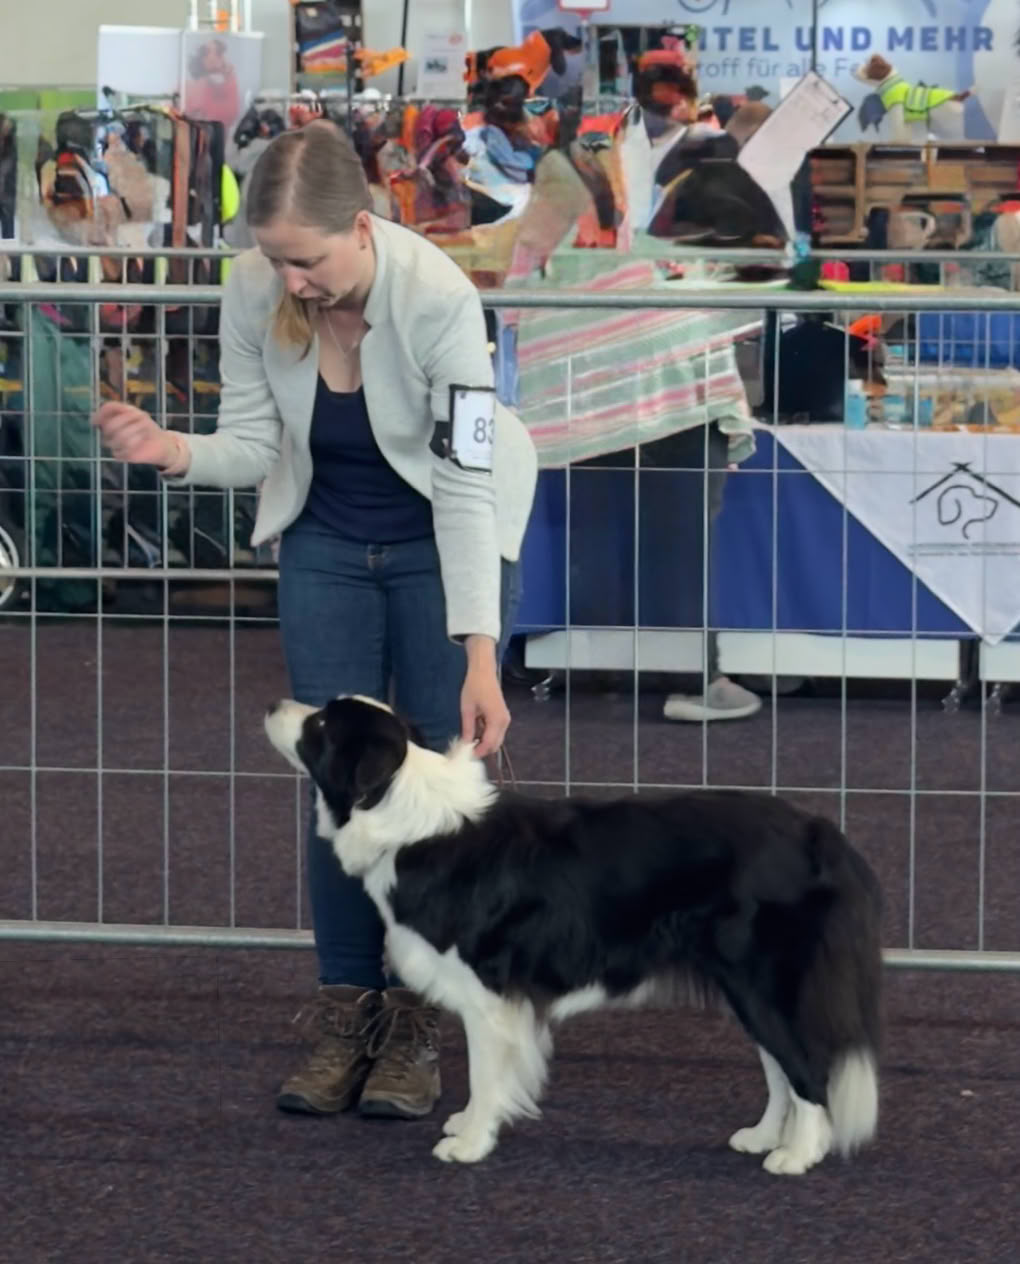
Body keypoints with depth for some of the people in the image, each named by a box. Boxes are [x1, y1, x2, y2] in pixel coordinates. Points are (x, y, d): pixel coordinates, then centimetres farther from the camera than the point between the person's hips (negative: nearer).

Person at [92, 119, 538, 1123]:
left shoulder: (436, 296, -33)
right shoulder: (254, 292, -21)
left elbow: (466, 480, -31)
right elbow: (255, 446, -10)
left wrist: (479, 653, -36)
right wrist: (173, 451, -33)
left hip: (446, 540, -3)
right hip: (325, 542, 3)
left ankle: (415, 1022, 5)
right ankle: (343, 1013, 8)